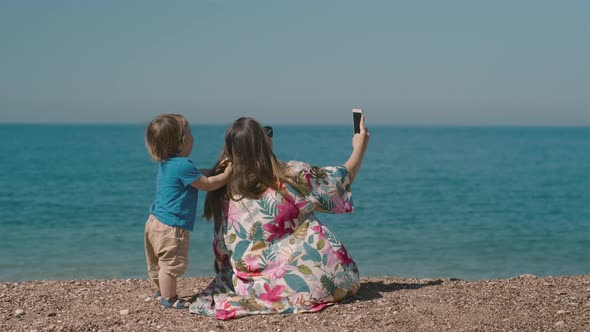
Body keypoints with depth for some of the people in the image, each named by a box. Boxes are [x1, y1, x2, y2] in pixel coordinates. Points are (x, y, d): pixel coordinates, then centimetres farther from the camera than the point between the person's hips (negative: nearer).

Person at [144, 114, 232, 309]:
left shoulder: (166, 163, 10)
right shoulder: (183, 165, -21)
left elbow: (199, 177, 20)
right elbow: (206, 184, -14)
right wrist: (228, 173, -5)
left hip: (156, 221, 11)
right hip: (171, 226, -10)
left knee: (159, 262, 21)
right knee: (171, 263, -1)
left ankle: (161, 292, 35)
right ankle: (168, 299, 7)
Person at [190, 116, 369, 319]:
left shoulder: (223, 193, -6)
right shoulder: (291, 176, -12)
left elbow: (223, 252, 4)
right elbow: (343, 179, 4)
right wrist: (360, 147, 20)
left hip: (262, 285, 3)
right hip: (317, 278, -2)